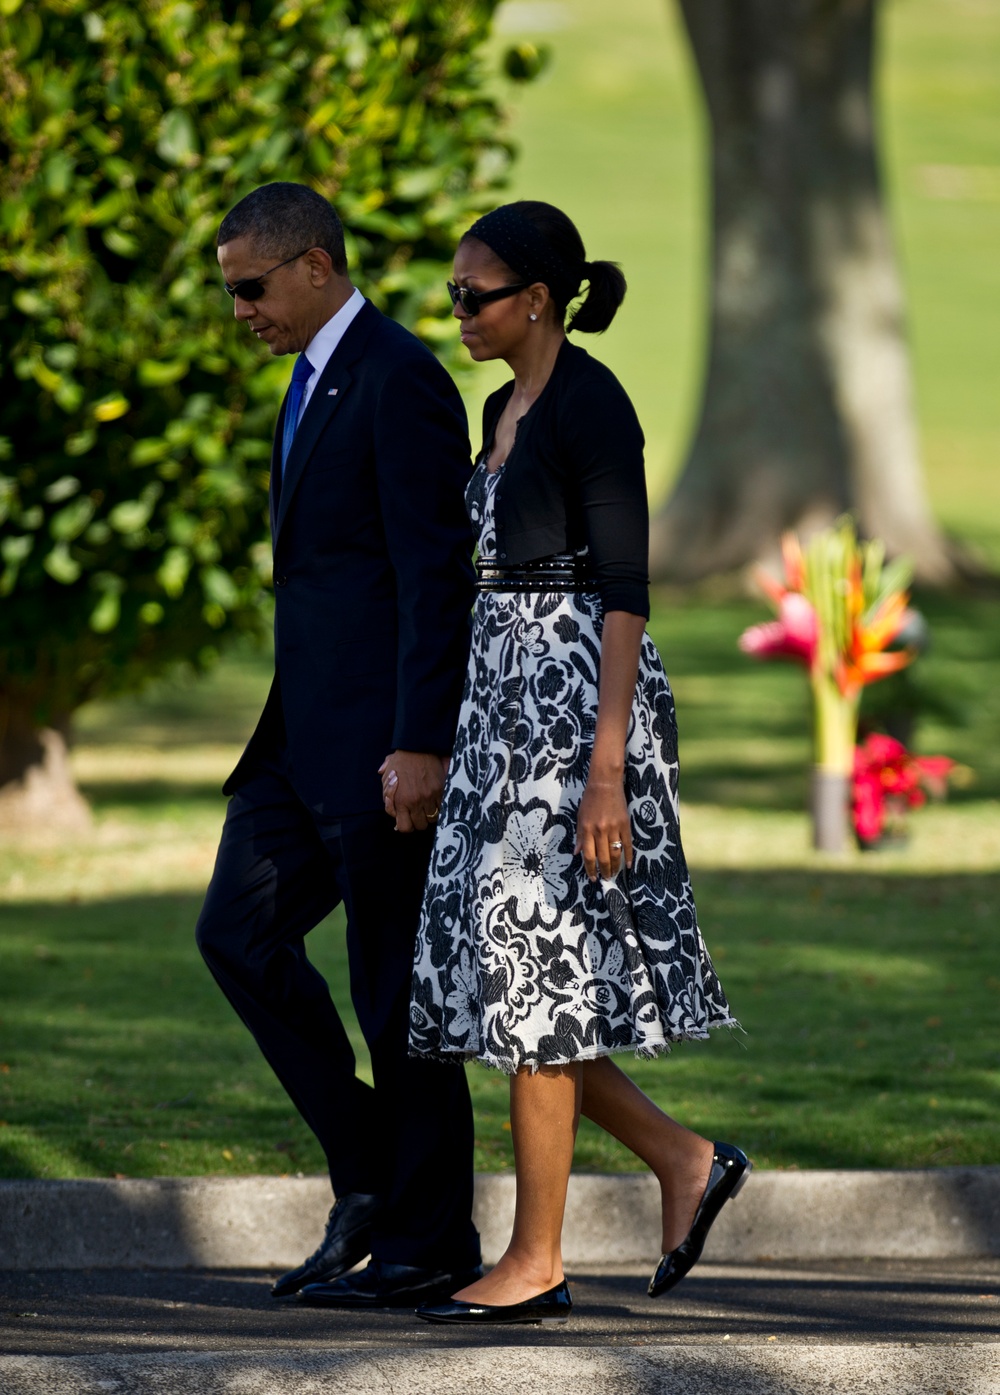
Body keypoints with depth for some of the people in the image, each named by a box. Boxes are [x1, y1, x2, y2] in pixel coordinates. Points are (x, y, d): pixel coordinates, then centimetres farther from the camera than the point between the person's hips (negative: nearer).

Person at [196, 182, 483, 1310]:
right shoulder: (316, 381, 17)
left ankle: (428, 1239, 5)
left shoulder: (399, 380, -14)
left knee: (395, 977, -3)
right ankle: (368, 1174, 12)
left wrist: (420, 745, -23)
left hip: (384, 736, -10)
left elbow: (434, 573, -19)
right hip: (306, 732, 10)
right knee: (239, 931, 6)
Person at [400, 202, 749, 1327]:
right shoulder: (509, 408, 15)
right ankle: (683, 1160, 17)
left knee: (532, 968, -6)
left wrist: (607, 764, -23)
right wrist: (452, 744, 22)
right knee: (490, 968, 8)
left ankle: (536, 1261, 1)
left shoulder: (591, 404, -13)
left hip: (576, 695, -10)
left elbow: (626, 588, -18)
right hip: (508, 693, 10)